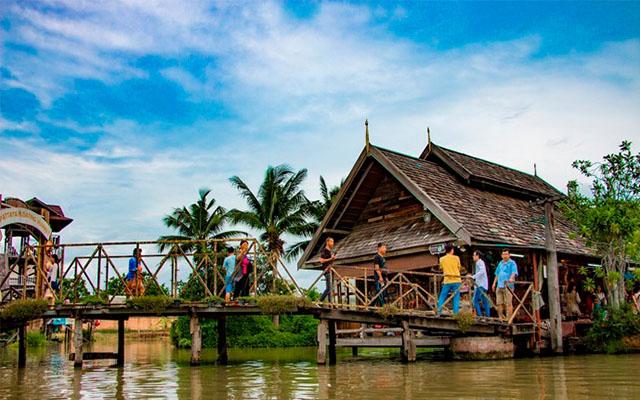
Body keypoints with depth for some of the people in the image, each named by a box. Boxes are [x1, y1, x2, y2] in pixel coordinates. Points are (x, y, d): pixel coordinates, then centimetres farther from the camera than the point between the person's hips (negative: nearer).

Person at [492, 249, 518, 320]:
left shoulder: (512, 263, -1)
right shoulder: (500, 263, 20)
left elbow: (514, 272, -15)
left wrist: (511, 278, -34)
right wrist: (494, 283, 21)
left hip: (508, 286, -7)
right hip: (499, 286, 7)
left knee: (508, 303, -5)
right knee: (499, 303, 7)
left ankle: (509, 318, -2)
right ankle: (501, 317, 18)